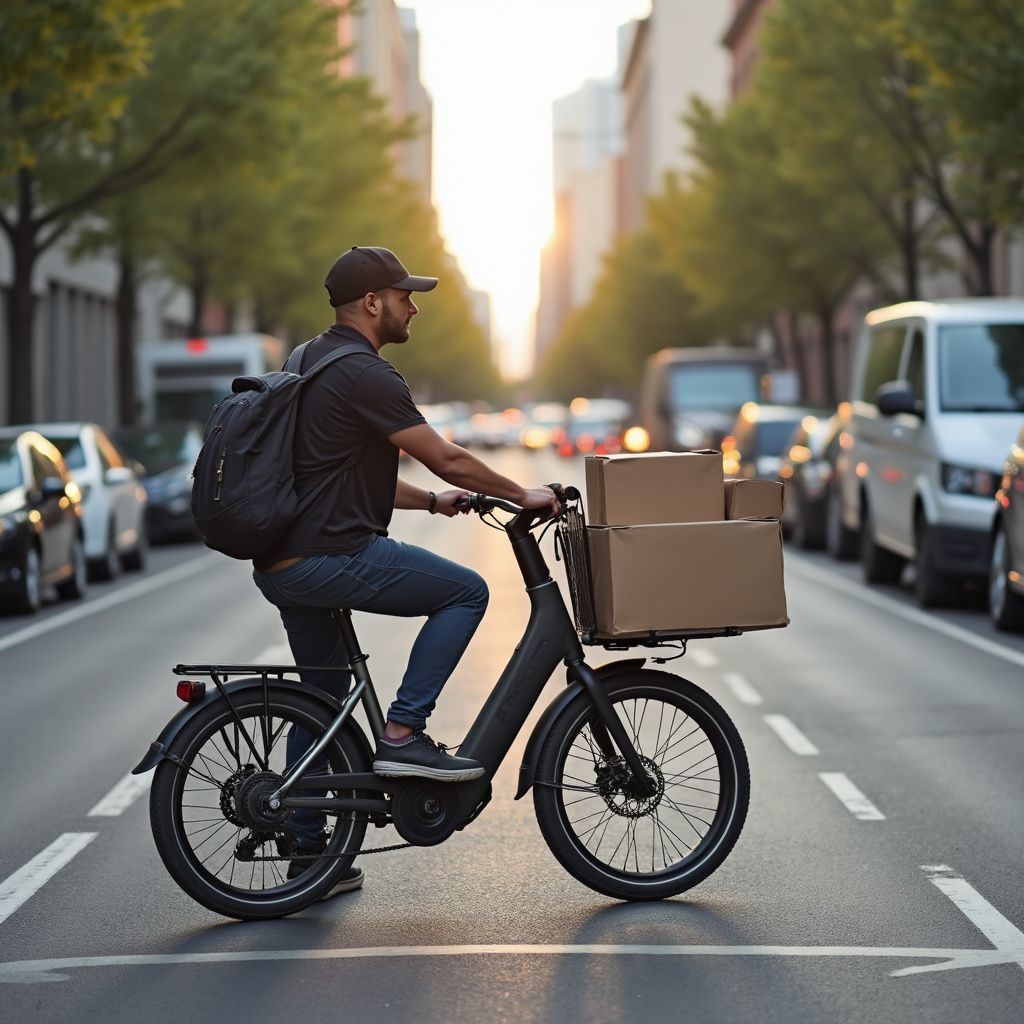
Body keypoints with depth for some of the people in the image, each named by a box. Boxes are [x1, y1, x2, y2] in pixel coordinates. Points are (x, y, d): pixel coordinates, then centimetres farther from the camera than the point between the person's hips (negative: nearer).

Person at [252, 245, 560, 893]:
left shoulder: (312, 364, 19)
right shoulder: (365, 374, -13)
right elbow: (448, 460, -11)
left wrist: (430, 500, 25)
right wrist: (523, 494, 1)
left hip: (282, 565, 10)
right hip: (331, 557, -10)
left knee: (323, 697, 18)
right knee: (465, 592, -1)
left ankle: (307, 853, 22)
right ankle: (402, 735, -3)